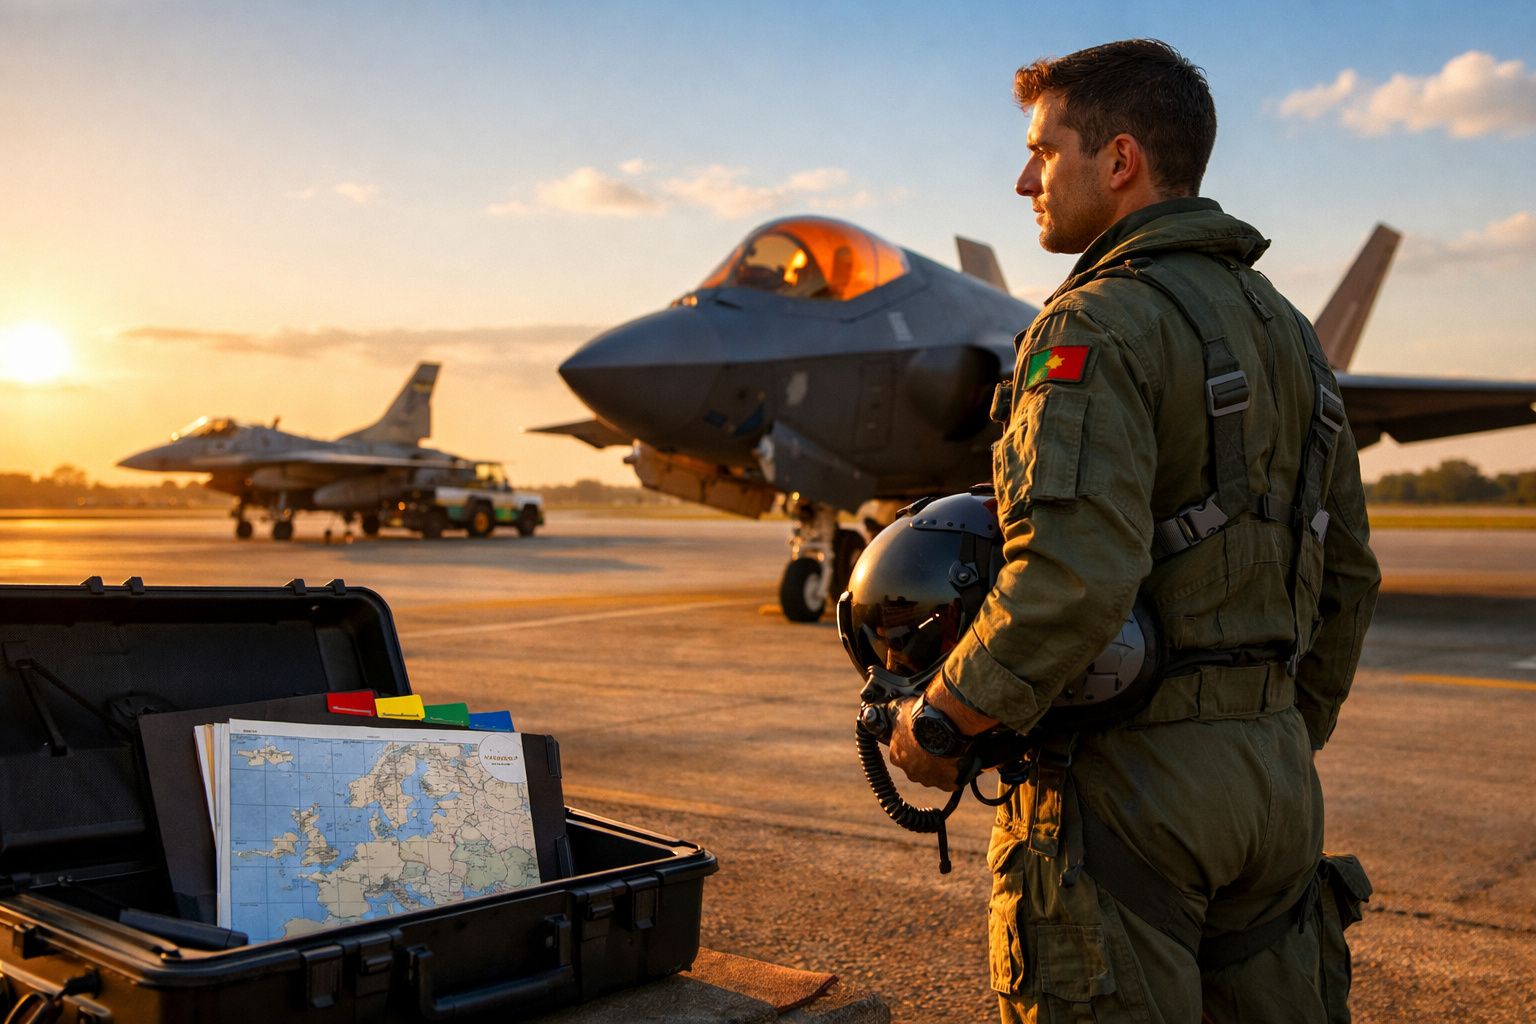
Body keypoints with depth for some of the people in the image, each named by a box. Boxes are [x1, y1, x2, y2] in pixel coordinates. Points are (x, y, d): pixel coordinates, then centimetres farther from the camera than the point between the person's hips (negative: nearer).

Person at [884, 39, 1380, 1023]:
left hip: (1125, 782, -8)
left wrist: (935, 725, -14)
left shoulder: (1100, 326, -14)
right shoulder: (1287, 331, 13)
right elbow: (1346, 579, 17)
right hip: (1270, 782, 8)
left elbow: (1074, 577, -28)